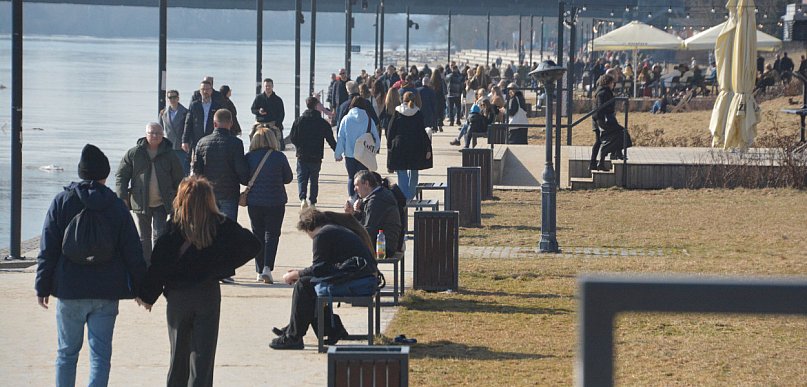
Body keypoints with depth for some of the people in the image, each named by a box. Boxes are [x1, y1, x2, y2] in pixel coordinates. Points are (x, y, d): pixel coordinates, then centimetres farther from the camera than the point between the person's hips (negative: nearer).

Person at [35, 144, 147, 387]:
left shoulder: (61, 202, -1)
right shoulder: (117, 205, 1)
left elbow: (48, 249, -3)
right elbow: (133, 252, 2)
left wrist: (43, 286, 4)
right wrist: (141, 288, 10)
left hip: (69, 293, 0)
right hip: (106, 294, 0)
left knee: (67, 352, 11)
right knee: (101, 353, 2)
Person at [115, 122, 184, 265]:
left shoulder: (169, 155, 1)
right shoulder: (133, 154, -1)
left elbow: (179, 179, 9)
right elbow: (121, 175, 2)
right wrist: (122, 197, -7)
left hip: (161, 204, -1)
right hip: (140, 203, 1)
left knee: (159, 236, -8)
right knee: (143, 237, 9)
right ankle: (145, 265, 19)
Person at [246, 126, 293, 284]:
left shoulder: (249, 157, -7)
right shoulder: (279, 157, -9)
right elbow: (288, 178, 2)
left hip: (254, 201, 1)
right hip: (275, 201, -1)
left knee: (258, 235, 13)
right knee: (272, 234, 4)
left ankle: (260, 271, 16)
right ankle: (267, 267, -14)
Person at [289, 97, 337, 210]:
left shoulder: (299, 121, -3)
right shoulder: (323, 123, -3)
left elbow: (292, 138, 0)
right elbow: (331, 140, -1)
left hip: (302, 156, -1)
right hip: (316, 157, 1)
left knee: (302, 179, 3)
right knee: (314, 180, 13)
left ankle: (303, 199, -19)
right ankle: (312, 202, 15)